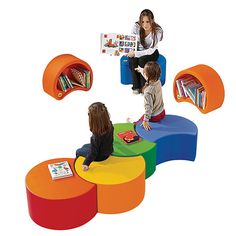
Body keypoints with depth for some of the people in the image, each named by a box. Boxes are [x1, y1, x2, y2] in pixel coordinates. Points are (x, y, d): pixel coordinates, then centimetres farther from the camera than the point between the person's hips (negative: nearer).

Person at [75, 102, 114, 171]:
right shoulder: (109, 125, -21)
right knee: (85, 146, 29)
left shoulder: (96, 136, -41)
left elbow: (93, 153, -28)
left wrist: (86, 163, -16)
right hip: (108, 150, 6)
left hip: (100, 156, -6)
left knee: (78, 151, 19)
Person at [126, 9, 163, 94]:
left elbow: (151, 50, -29)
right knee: (132, 60, -30)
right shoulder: (136, 26, -20)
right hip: (139, 50, 2)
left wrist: (135, 53, -37)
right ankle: (136, 86, -13)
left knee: (142, 60, -33)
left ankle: (144, 86, -16)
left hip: (151, 53, -2)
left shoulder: (157, 31, -26)